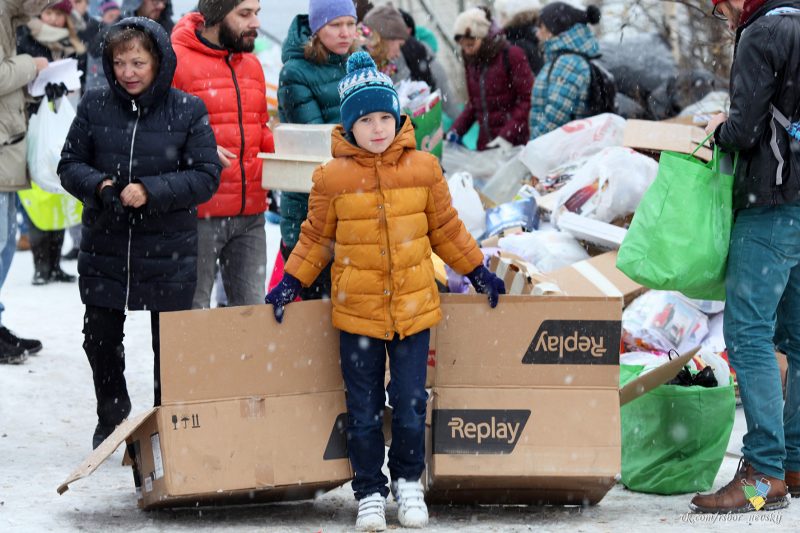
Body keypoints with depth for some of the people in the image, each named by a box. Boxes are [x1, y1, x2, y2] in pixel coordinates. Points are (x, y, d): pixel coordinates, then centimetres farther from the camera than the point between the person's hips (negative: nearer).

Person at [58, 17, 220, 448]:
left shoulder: (188, 111, -6)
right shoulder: (94, 106, -1)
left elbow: (206, 176, -9)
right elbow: (70, 165, 4)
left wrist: (151, 191, -21)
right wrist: (99, 186, -17)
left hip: (169, 251, -2)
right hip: (105, 247, 2)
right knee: (100, 339, 11)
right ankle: (111, 419, 32)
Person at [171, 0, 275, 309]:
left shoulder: (251, 64, 16)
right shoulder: (176, 60, -8)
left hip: (250, 214, 7)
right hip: (198, 214, -6)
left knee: (252, 309, 8)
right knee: (193, 311, 2)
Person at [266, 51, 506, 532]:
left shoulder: (423, 169, 1)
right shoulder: (333, 178, -3)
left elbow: (446, 229, 13)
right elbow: (317, 238, 9)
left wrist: (479, 272, 15)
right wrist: (291, 284, 4)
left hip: (414, 307, 1)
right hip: (357, 310, -1)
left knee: (410, 403, 4)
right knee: (364, 408, 5)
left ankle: (408, 483, 23)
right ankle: (370, 492, 17)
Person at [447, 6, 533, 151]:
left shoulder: (511, 55, -6)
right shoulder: (472, 60, 12)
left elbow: (527, 100, -9)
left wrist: (507, 134, -17)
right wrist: (457, 129, 6)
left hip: (514, 143, -5)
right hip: (486, 143, 5)